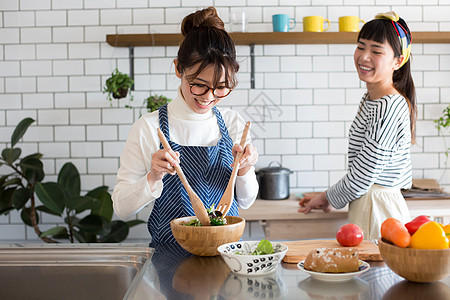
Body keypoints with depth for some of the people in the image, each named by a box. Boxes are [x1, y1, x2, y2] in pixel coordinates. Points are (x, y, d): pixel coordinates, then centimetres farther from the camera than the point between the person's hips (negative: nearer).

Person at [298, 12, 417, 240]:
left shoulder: (389, 108, -20)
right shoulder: (370, 100, 11)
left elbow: (361, 178, -17)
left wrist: (328, 198, -1)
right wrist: (328, 197, 16)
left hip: (378, 212, -9)